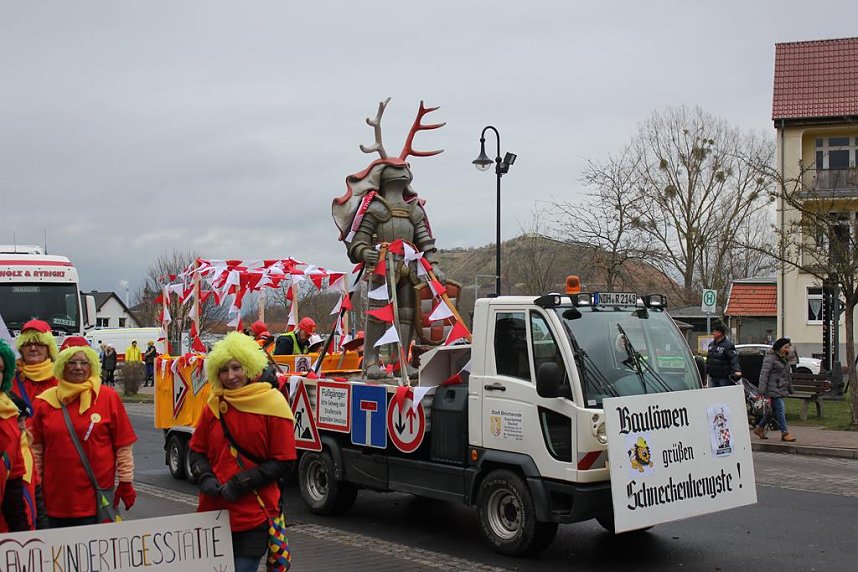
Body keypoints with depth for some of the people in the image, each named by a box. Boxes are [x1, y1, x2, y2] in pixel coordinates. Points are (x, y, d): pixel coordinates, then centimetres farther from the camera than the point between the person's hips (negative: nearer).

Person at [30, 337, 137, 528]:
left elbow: (123, 445, 1)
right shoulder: (45, 401, 5)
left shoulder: (108, 398, 0)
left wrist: (126, 483, 0)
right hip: (56, 496, 2)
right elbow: (36, 448, 8)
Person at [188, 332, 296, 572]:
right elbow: (197, 450, 16)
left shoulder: (271, 403, -7)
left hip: (254, 514, -4)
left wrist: (240, 484, -12)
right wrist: (205, 479, -4)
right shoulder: (214, 405, 7)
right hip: (214, 509, 4)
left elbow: (283, 462, -6)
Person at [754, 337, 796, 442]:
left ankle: (760, 428, 25)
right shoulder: (770, 358, -12)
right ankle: (785, 433, -5)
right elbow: (764, 374, -16)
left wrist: (790, 388, 23)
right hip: (773, 389, -9)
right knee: (780, 410, -10)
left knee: (773, 410, 12)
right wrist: (762, 391, -20)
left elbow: (787, 375, 25)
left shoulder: (785, 358, 16)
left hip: (781, 389, 9)